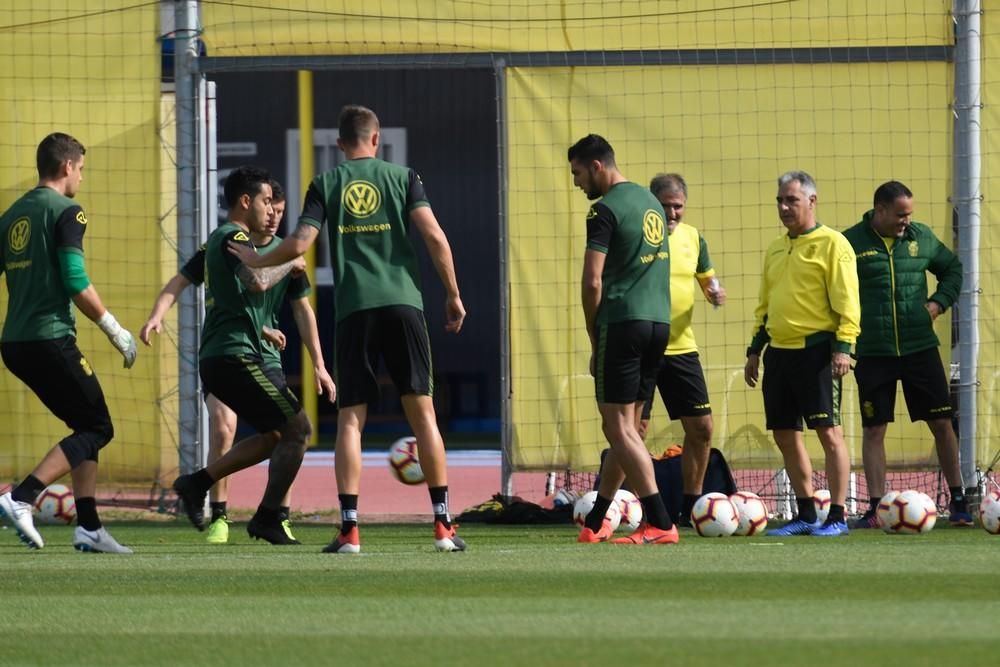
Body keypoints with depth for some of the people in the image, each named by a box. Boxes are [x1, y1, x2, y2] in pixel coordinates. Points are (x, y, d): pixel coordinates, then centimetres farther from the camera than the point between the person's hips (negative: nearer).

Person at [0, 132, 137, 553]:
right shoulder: (65, 213, -7)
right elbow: (76, 283, -15)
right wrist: (116, 331, -7)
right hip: (50, 340, -8)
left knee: (89, 427, 17)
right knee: (97, 428, -1)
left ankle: (88, 527, 11)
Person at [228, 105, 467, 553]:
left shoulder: (326, 184, 9)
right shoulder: (402, 177, 8)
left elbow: (299, 243, 0)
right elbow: (434, 237, -3)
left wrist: (258, 261, 18)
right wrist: (453, 295, 5)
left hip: (353, 309, 0)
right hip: (403, 303, 0)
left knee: (350, 418, 2)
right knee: (422, 412, 3)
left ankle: (349, 528, -8)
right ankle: (443, 524, 0)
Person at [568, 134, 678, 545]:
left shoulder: (606, 210, -9)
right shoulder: (650, 203, 18)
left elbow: (593, 283, -13)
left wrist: (594, 340, -3)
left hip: (623, 323, -8)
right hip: (659, 322, 8)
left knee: (620, 428, -6)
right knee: (626, 427, 14)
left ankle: (659, 524, -15)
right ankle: (596, 523, 22)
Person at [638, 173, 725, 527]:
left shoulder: (692, 238, 9)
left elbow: (707, 278, 19)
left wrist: (715, 292, -4)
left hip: (681, 348, 5)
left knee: (701, 428, 4)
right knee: (636, 429, -6)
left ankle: (691, 506, 16)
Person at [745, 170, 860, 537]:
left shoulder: (832, 244, -5)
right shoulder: (776, 249, 18)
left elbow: (847, 301, -11)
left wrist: (843, 346, -19)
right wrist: (755, 349, 19)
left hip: (816, 350, -8)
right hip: (779, 352, 8)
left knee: (828, 431, -8)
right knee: (786, 435, 8)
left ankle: (837, 517, -6)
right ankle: (806, 515, 16)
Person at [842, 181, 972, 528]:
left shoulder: (921, 236, 5)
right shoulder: (851, 242, -5)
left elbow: (952, 268, 18)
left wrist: (939, 302, 2)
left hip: (920, 346, 2)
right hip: (872, 353, -2)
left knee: (942, 423, 3)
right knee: (873, 429, 1)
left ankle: (958, 500, 13)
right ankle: (876, 508, 6)